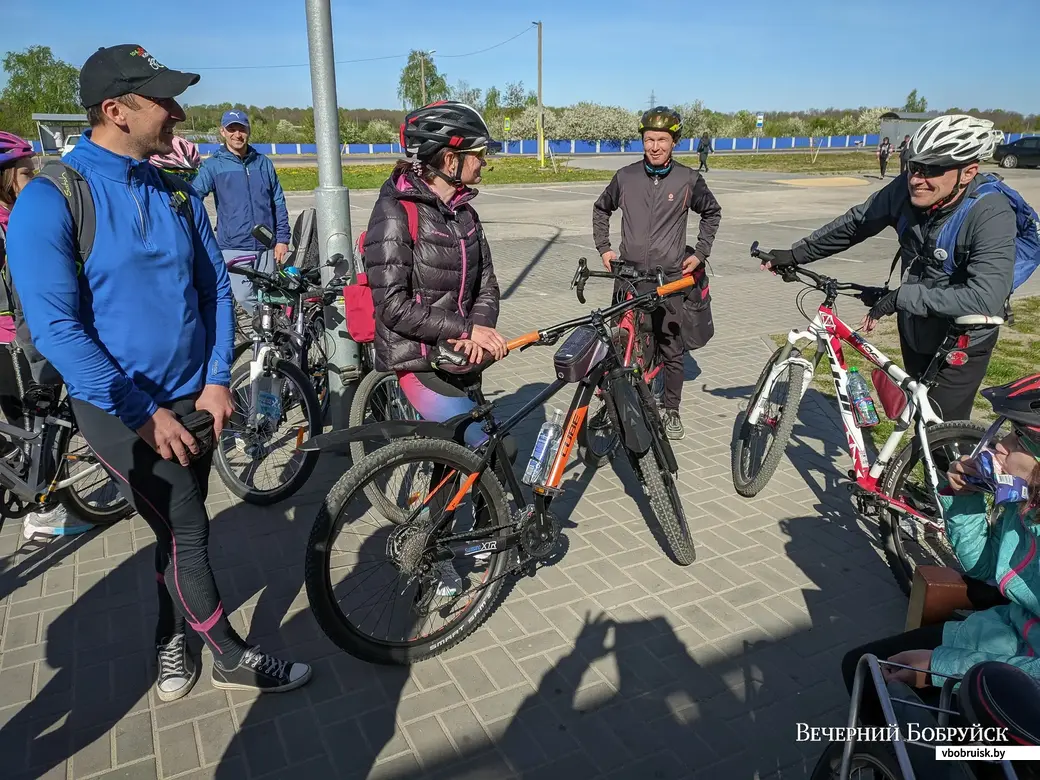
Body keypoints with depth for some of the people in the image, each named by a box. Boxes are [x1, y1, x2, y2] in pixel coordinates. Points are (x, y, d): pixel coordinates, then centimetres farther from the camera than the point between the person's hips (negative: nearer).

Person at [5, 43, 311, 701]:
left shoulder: (177, 194, 3)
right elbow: (56, 327, -18)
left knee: (182, 529, 16)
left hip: (193, 400, 5)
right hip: (122, 411, -5)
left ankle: (173, 638, 39)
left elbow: (216, 286, 9)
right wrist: (143, 412, -19)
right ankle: (232, 657, 19)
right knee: (186, 533, -2)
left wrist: (217, 378, -2)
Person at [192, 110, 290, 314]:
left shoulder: (264, 163, 10)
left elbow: (279, 203, 11)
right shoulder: (213, 165, 2)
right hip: (233, 247, -2)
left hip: (266, 246, 2)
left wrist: (282, 238, 5)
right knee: (245, 297, -10)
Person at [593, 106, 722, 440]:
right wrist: (603, 247, 10)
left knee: (672, 349, 5)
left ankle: (670, 410, 20)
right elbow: (601, 209, 18)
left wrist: (700, 252, 8)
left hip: (671, 278, -1)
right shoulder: (625, 177, 1)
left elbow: (712, 213, 15)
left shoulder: (688, 180, -1)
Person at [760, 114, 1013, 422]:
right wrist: (796, 253, -2)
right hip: (914, 332, 6)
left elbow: (985, 298, -41)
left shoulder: (992, 215, -31)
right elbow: (855, 223, -1)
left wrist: (900, 296, -38)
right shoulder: (906, 190, -16)